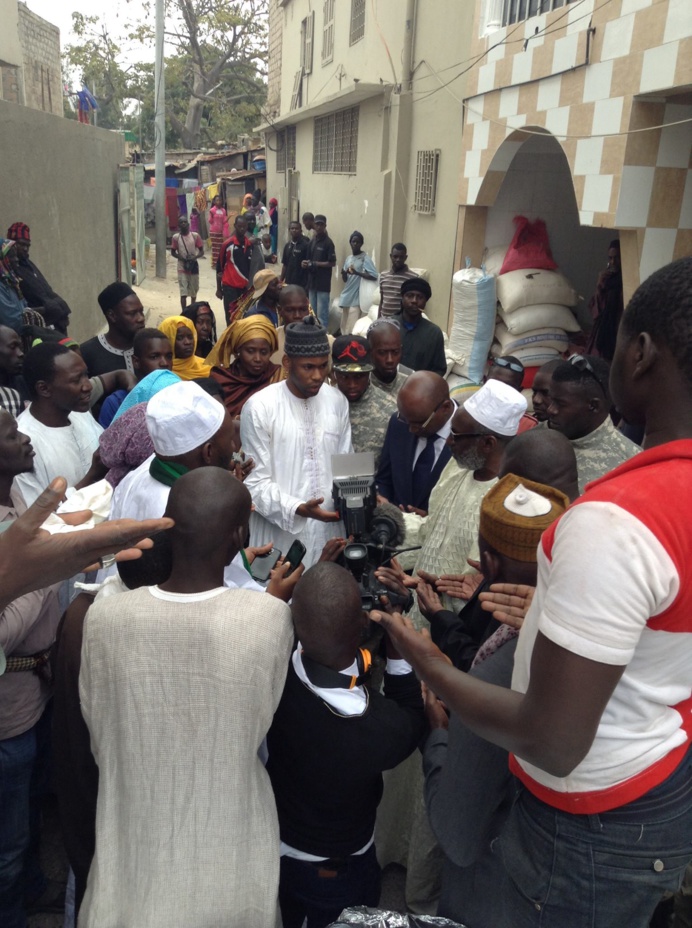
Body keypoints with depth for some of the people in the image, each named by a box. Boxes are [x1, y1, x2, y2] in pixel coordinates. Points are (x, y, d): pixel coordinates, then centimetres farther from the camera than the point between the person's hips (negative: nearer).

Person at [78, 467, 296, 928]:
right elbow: (258, 727, -8)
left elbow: (101, 742, -4)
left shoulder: (105, 618, -18)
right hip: (229, 862, -1)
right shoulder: (270, 617, -24)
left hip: (135, 851, 1)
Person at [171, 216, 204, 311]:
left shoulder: (195, 235, -4)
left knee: (193, 290, 18)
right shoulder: (176, 237, -5)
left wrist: (194, 257, -21)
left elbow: (202, 251, -2)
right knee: (183, 293, -9)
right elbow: (173, 252, 3)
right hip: (182, 267, -2)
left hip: (194, 266, 2)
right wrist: (182, 258, -15)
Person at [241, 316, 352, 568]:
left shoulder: (337, 401, 3)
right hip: (279, 534, -4)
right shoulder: (259, 407, -12)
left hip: (327, 531, 4)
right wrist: (298, 508, -23)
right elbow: (256, 481, -11)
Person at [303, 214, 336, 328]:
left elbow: (332, 263, -11)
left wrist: (315, 264, -14)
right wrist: (306, 263, 1)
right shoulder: (312, 241, 13)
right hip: (312, 281, 7)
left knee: (322, 313, -7)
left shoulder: (328, 242, -8)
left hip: (323, 283, -7)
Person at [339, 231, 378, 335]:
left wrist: (357, 273, -26)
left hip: (356, 298, -7)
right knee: (344, 329, 8)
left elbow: (374, 276, -17)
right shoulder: (348, 258, 14)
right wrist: (344, 273, -6)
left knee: (352, 330, -12)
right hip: (346, 297, 7)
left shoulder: (365, 258, -6)